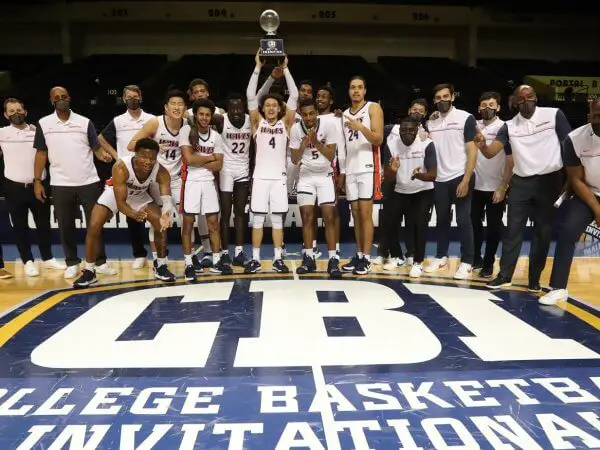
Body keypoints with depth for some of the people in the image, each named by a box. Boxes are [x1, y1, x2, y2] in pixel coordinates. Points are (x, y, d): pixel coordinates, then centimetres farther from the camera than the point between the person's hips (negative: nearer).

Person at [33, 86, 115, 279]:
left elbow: (96, 147, 3)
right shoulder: (44, 124, 5)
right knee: (65, 225, 7)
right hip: (60, 184, 1)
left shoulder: (85, 122, 3)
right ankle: (72, 263, 19)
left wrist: (103, 155, -21)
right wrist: (37, 181, 3)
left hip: (89, 182, -1)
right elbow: (41, 154, 8)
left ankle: (100, 262, 12)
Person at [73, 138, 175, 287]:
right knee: (93, 227, -14)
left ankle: (161, 267, 1)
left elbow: (167, 198, -39)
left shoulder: (161, 172, -31)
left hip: (140, 195, 2)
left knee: (161, 224, -14)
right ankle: (89, 272, 2)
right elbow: (120, 202, -39)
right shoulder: (121, 167, -40)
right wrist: (134, 214, -61)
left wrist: (166, 215, -62)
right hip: (115, 193, -2)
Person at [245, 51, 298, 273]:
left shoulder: (285, 123, 7)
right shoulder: (257, 122, 6)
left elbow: (294, 97, 1)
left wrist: (285, 69, -1)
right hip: (260, 177, 0)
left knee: (277, 219, 4)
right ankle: (255, 259, 10)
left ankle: (277, 258, 12)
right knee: (257, 219, 2)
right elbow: (250, 96, -2)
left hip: (279, 177, 1)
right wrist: (258, 68, -5)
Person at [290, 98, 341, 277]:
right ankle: (309, 258, 9)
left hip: (325, 175, -1)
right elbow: (294, 160, -4)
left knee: (329, 216, -8)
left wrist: (316, 142, -23)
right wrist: (303, 144, -21)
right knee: (307, 216, -1)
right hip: (306, 176, 1)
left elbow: (331, 156, -11)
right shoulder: (296, 129, -7)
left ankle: (333, 260, -5)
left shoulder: (328, 125, -12)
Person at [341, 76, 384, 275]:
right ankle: (358, 255, 14)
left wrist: (360, 127, -25)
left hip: (368, 167, -6)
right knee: (356, 214, 7)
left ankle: (366, 258, -3)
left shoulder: (373, 108, 1)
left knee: (365, 213, -7)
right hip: (350, 169, 6)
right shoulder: (344, 114, 18)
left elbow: (378, 139, -10)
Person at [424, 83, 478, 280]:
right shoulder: (431, 123, 10)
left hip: (460, 177, -4)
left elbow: (472, 151, -8)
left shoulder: (466, 118, -4)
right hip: (439, 179, 5)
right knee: (442, 220, 13)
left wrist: (466, 180, -15)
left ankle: (467, 262, 8)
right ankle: (441, 257, 25)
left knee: (463, 221, -1)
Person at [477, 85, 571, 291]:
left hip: (550, 181, -2)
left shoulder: (554, 115, -3)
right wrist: (482, 145, -29)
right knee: (513, 230, 2)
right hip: (521, 183, 2)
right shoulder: (509, 126, 4)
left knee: (543, 232, 5)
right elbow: (491, 153, -5)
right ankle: (505, 275, 11)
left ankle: (534, 279, 16)